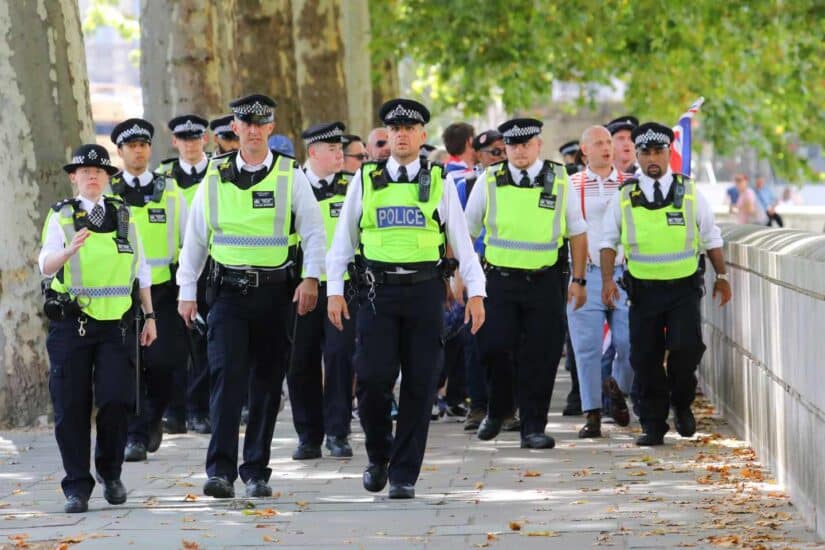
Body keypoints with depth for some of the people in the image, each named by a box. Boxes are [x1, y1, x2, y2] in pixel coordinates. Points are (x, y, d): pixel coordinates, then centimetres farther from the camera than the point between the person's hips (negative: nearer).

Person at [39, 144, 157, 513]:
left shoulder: (123, 215, 10)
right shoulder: (61, 216, 1)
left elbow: (141, 270, 15)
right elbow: (45, 265, -14)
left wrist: (150, 316, 13)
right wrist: (71, 249, -33)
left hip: (115, 323, 2)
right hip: (70, 325, -1)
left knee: (116, 401, -8)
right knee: (72, 406, -2)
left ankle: (111, 474, 13)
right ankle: (77, 486, 7)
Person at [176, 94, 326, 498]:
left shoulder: (290, 176, 2)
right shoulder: (216, 177, 6)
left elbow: (313, 230, 0)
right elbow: (195, 237, 11)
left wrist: (311, 278, -12)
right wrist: (186, 291, 9)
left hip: (275, 291, 0)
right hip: (229, 291, 0)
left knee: (267, 382, 6)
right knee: (227, 376, -13)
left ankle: (256, 472, 15)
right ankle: (220, 470, -17)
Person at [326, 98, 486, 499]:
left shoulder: (438, 183, 7)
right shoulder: (366, 180, 7)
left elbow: (461, 240, 6)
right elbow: (343, 238, 9)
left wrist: (476, 292, -2)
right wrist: (334, 290, 1)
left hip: (424, 290, 0)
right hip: (377, 290, 0)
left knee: (419, 386, 0)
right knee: (373, 379, -8)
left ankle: (405, 474, 8)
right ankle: (378, 456, 16)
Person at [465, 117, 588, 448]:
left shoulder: (559, 180, 4)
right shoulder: (489, 181, 3)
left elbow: (577, 232, 10)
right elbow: (466, 231, 11)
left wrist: (578, 279, 5)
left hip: (544, 281, 0)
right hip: (500, 278, 0)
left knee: (540, 356, -1)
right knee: (493, 347, -9)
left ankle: (533, 428, 8)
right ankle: (497, 410, 16)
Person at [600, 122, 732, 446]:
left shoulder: (689, 192, 4)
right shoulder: (625, 197, 3)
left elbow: (711, 238, 11)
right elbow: (609, 240, 6)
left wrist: (722, 276, 10)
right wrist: (607, 279, -5)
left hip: (684, 286, -1)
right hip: (643, 288, 1)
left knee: (686, 347, -16)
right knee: (645, 358, 0)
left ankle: (681, 404, 11)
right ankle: (653, 425, 11)